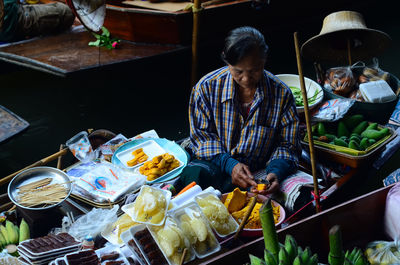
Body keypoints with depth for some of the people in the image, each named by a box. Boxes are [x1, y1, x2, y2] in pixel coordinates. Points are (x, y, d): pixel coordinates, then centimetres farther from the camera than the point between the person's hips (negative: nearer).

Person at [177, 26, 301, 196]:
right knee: (195, 174, -37)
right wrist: (229, 164, -18)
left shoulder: (281, 94, -5)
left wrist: (275, 172, -20)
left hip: (258, 172, 2)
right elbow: (202, 135, -1)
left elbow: (287, 145, 2)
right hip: (214, 163, -2)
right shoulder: (207, 86, -6)